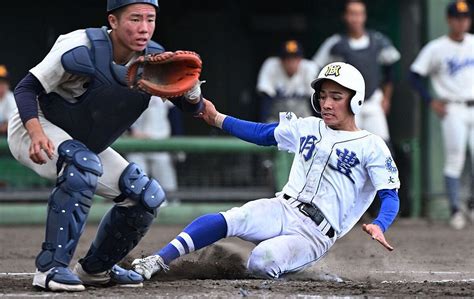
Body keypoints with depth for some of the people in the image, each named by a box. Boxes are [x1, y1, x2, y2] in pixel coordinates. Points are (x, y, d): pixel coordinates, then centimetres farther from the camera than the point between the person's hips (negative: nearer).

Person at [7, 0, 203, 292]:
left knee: (148, 196, 2)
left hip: (85, 145, 7)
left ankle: (95, 268, 23)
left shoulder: (153, 58, -11)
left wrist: (190, 84, -32)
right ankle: (50, 268, -34)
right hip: (34, 129, -7)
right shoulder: (79, 48, -28)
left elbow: (192, 106, -8)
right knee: (82, 164, -37)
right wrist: (36, 133, -41)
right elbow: (27, 88, -23)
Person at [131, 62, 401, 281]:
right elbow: (262, 134, 24)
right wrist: (217, 119, 15)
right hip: (282, 210, 4)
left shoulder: (371, 147, 0)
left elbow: (391, 196, -8)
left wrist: (379, 227, -28)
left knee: (261, 263, -33)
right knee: (226, 221, -26)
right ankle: (156, 263, -32)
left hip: (316, 234, -4)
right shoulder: (307, 127, 16)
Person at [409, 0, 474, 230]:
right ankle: (455, 210, -3)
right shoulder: (436, 48, -4)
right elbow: (415, 74, -1)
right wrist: (431, 101, -7)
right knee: (454, 159, -8)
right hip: (452, 110, -4)